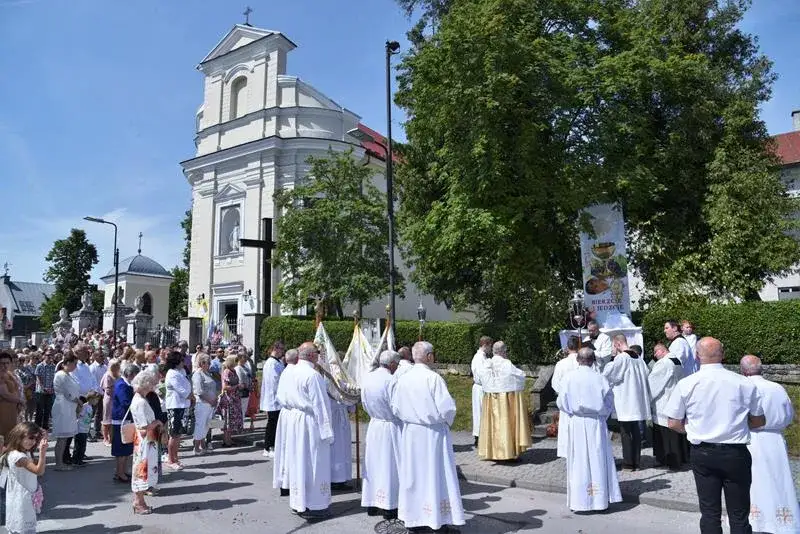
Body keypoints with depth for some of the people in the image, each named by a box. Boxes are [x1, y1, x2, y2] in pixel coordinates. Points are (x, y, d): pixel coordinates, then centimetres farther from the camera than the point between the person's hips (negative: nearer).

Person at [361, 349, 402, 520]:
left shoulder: (367, 377, -2)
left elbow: (365, 403, 8)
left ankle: (372, 504, 24)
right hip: (390, 427, -6)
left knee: (374, 464, 15)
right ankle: (388, 507, 12)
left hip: (374, 425, 6)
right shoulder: (390, 381, -22)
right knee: (389, 466, 5)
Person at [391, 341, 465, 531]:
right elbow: (447, 408, -18)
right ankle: (437, 519, 13)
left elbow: (396, 409, 2)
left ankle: (413, 517, 23)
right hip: (433, 434, -4)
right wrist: (446, 421, 2)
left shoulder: (402, 379, -4)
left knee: (413, 474, 14)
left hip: (410, 434, 5)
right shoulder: (434, 378, -18)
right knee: (435, 475, 6)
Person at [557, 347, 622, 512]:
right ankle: (600, 498, 15)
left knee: (579, 461, 6)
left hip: (577, 424, -1)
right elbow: (609, 403, -1)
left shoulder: (570, 378, -9)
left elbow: (561, 402, -3)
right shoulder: (600, 378, -7)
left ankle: (579, 500, 11)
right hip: (596, 423, 1)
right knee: (598, 460, 9)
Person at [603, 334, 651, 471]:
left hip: (625, 402, -7)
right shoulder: (638, 358, 7)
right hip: (638, 401, 7)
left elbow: (606, 374, -15)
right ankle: (636, 462, 19)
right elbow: (645, 375, 13)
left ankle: (628, 463, 5)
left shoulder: (621, 358, -14)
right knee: (636, 431, 13)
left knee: (625, 432, 1)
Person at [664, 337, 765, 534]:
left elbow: (674, 423, -5)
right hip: (736, 453, 0)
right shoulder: (745, 383, -8)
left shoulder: (686, 384, -10)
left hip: (702, 453, 0)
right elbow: (759, 421, 3)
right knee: (739, 515, 11)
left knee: (709, 512, 12)